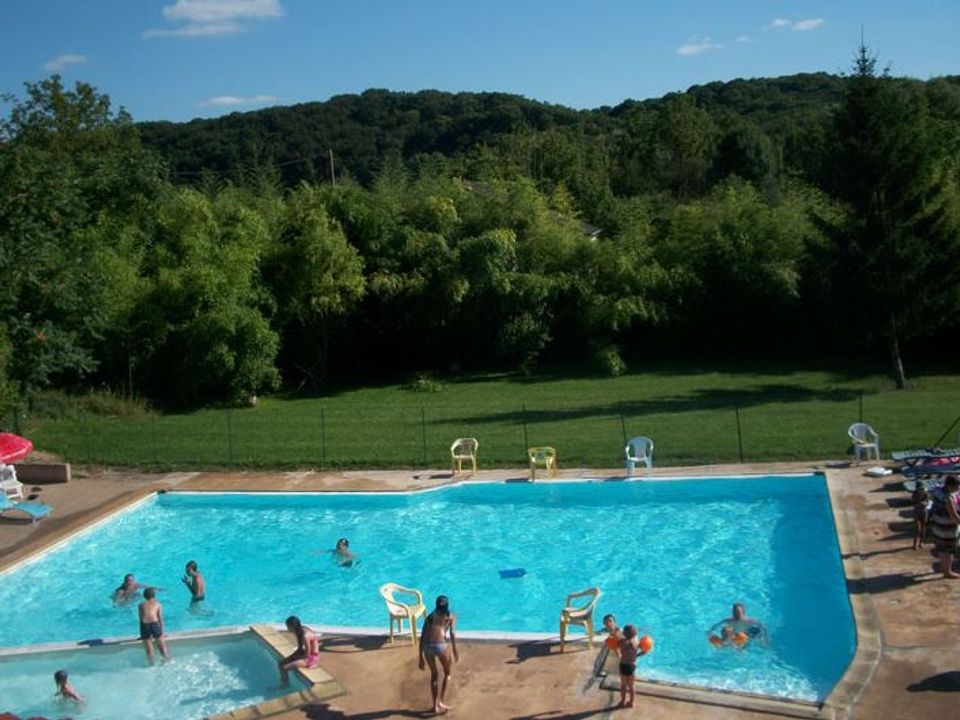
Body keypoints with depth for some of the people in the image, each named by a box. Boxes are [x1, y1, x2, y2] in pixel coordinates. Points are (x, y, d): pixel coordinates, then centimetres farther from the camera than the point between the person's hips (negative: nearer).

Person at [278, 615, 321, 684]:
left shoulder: (305, 635, -30)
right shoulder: (299, 631, -2)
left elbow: (307, 655, -22)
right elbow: (300, 648, 13)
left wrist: (295, 657, -8)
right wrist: (292, 656, 1)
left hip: (311, 657, -9)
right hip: (305, 653, 9)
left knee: (284, 668, -16)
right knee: (281, 663, 5)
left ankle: (286, 685, 6)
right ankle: (283, 683, 17)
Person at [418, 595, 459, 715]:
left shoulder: (429, 617, 28)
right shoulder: (451, 616, 20)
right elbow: (452, 633, 0)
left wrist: (421, 658, 22)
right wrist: (455, 651, -6)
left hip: (427, 646, 3)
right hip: (440, 645, -3)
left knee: (434, 675, 25)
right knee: (447, 673, 24)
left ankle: (436, 706, 26)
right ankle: (442, 701, 15)